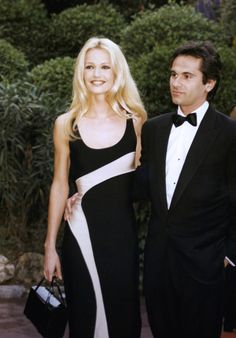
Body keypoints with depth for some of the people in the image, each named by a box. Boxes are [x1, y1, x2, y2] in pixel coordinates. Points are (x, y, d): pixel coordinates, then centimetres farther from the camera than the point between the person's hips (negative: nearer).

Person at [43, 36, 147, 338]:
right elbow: (60, 185, 3)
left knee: (123, 313, 8)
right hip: (81, 233, 0)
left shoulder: (135, 122, 1)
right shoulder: (66, 124, 0)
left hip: (122, 232, 0)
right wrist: (50, 246, 2)